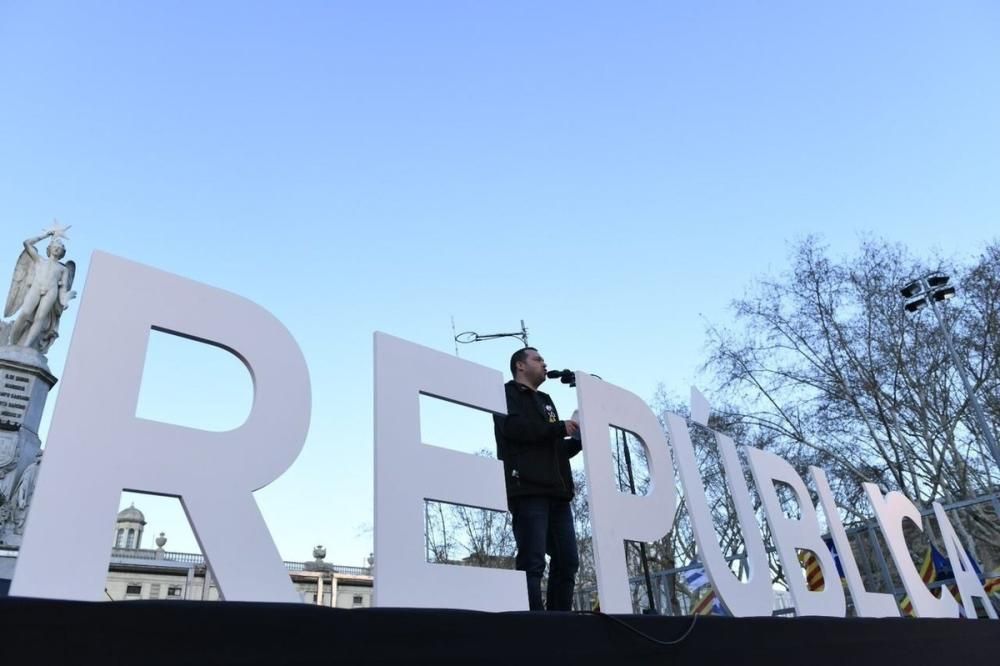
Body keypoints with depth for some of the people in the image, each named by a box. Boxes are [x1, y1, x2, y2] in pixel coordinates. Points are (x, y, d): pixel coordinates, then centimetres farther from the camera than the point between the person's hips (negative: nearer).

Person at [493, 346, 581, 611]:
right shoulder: (508, 394, 7)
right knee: (533, 562, -13)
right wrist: (559, 428, -9)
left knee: (567, 561, 2)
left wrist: (579, 439, 9)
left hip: (556, 492, 8)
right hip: (528, 490, -8)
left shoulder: (545, 401, 30)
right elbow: (513, 427, -13)